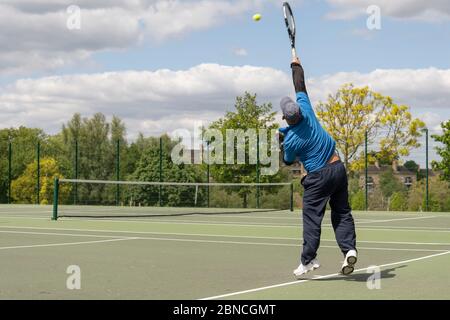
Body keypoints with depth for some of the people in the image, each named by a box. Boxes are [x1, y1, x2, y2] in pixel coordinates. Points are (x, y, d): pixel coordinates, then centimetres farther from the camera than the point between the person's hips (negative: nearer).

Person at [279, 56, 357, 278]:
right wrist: (296, 66, 20)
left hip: (318, 176, -6)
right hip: (338, 167, 6)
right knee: (342, 212, 10)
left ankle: (308, 260, 6)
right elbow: (300, 86, 6)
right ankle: (349, 249, -4)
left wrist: (281, 141, 18)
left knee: (312, 218, 3)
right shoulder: (306, 110, -9)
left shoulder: (290, 140, -16)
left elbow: (288, 162, 4)